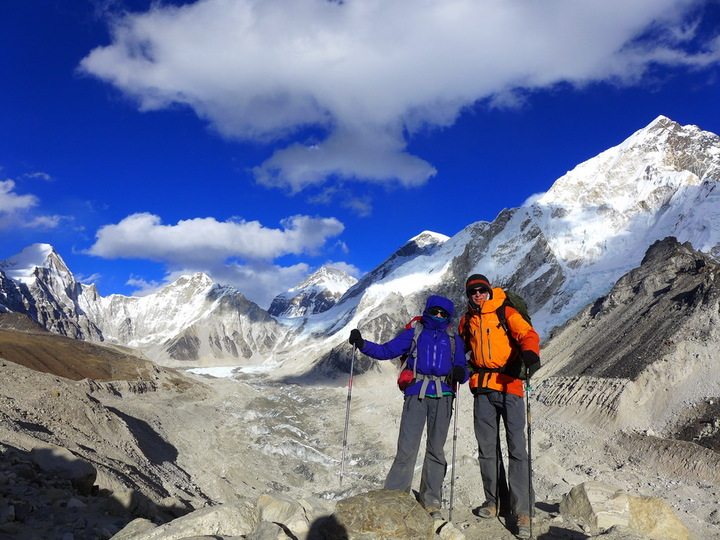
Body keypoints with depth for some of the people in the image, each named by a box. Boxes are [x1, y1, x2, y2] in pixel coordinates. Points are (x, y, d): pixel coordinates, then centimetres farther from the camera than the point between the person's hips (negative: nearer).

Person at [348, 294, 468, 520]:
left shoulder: (454, 339, 16)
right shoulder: (414, 334, 12)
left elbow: (463, 368, 12)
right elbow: (386, 351, 9)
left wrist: (460, 373, -12)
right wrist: (362, 344, -6)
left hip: (442, 397, 2)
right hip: (416, 395, -2)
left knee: (436, 449, 5)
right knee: (407, 448, -9)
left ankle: (431, 502, 15)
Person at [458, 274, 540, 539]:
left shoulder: (506, 314, 0)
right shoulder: (467, 320, 15)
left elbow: (528, 334, -12)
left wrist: (529, 350, -32)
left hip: (508, 385, -5)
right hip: (482, 387, 5)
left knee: (516, 446, -8)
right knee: (486, 447, 8)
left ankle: (522, 510, -5)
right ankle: (495, 500, 21)